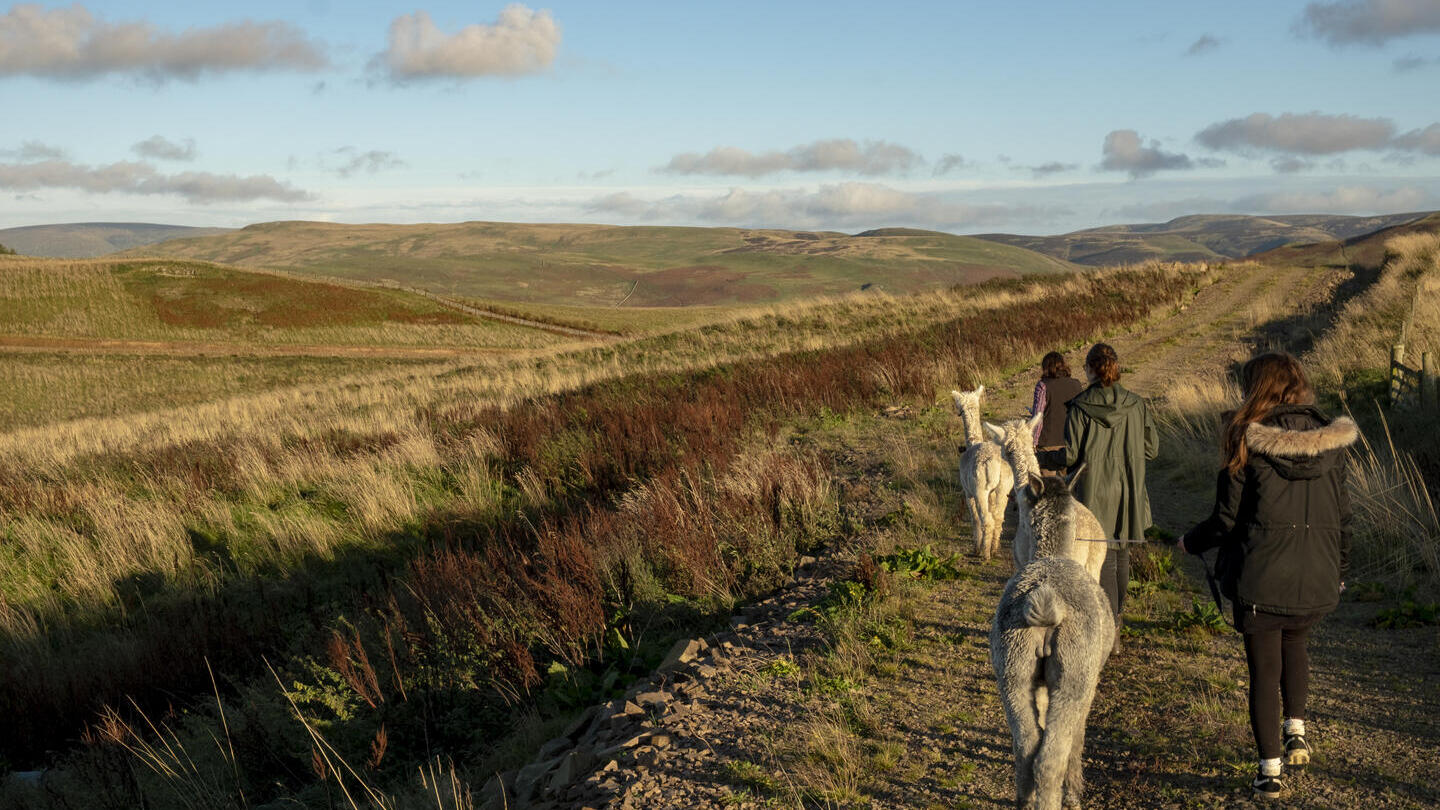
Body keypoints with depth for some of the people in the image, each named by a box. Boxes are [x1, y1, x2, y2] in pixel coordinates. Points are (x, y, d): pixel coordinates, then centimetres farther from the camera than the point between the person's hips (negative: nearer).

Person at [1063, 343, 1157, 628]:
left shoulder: (1080, 407, -15)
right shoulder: (1136, 405, -4)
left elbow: (1069, 456, -14)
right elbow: (1151, 448, 4)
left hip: (1093, 494, -4)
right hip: (1128, 493, 4)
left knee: (1103, 558, 1)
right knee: (1122, 553, 20)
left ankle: (1109, 627, 2)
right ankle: (1117, 613, 34)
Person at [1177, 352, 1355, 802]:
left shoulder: (1249, 442, -11)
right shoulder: (1330, 441, 1)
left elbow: (1226, 519, -9)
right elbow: (1342, 515, 7)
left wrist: (1190, 541, 10)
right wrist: (1340, 571, 20)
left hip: (1262, 578, -4)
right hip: (1317, 579, 4)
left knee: (1264, 669, 9)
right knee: (1294, 644, 31)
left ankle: (1269, 771, 13)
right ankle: (1296, 729, 19)